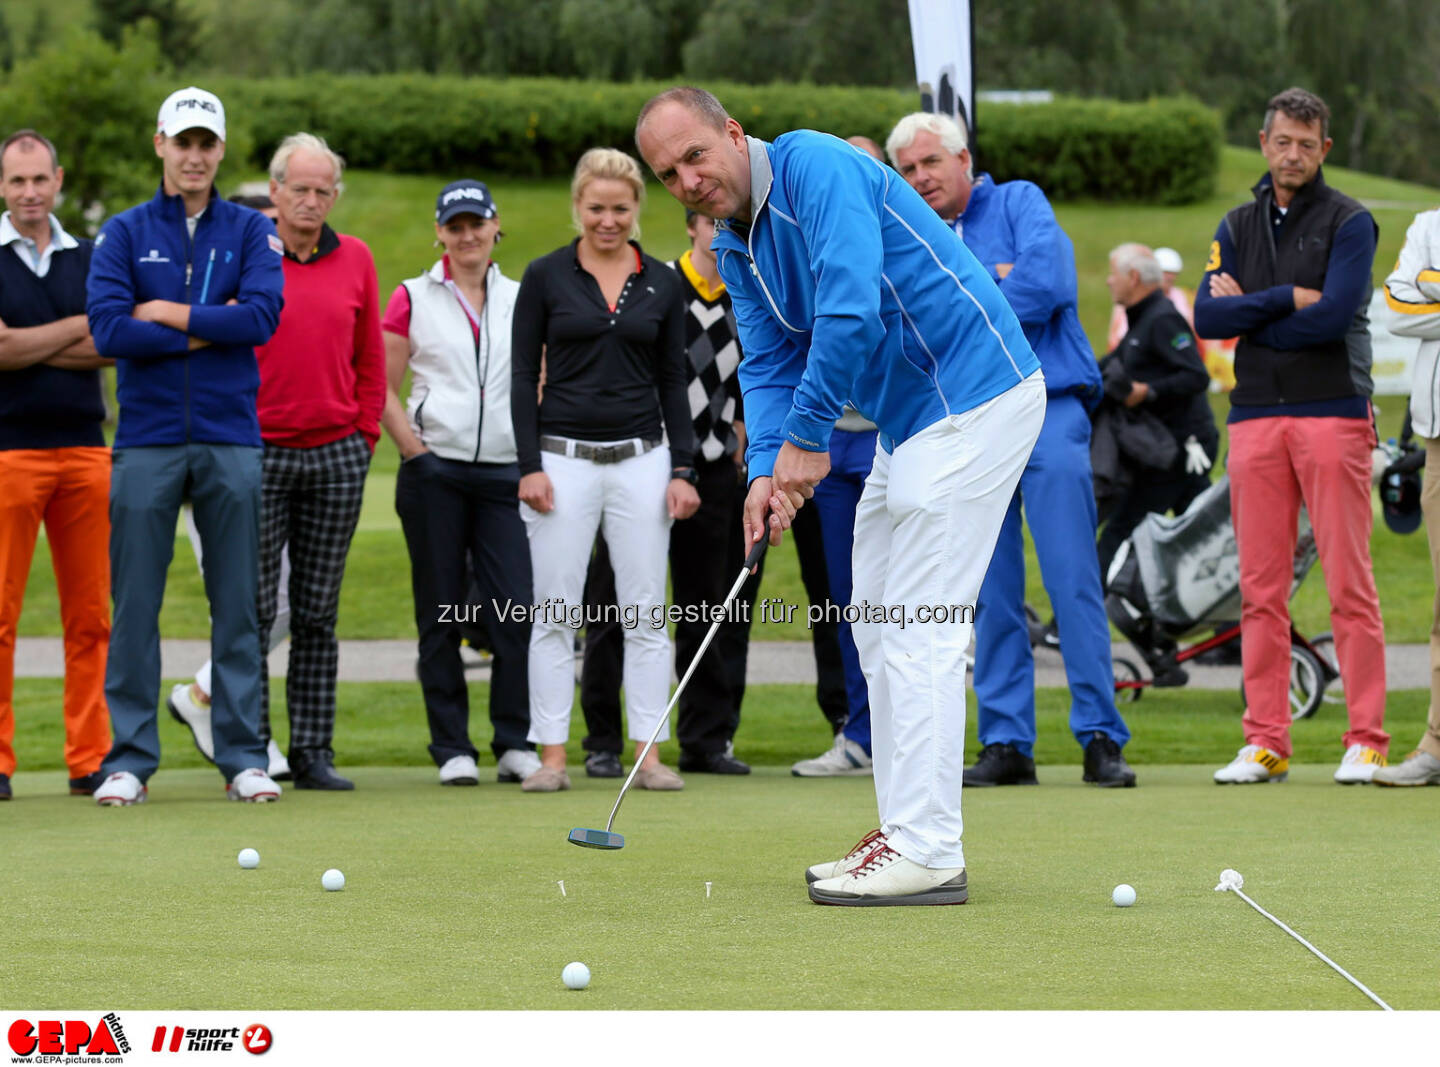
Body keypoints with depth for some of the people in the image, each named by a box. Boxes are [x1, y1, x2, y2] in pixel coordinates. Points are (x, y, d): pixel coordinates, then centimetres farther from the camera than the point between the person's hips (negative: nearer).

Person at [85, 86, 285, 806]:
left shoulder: (250, 232, 8)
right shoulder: (124, 233, 6)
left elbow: (263, 315, -9)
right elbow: (108, 329, -9)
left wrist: (168, 313, -8)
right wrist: (208, 331, -9)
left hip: (231, 440, 1)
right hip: (147, 441, -1)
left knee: (237, 605, 3)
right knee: (135, 605, 0)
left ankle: (243, 757, 8)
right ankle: (129, 759, 5)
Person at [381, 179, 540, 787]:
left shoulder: (521, 300, 12)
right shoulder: (413, 299, 6)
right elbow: (383, 388, 5)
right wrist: (414, 447, -6)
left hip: (505, 472, 2)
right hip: (435, 473, -1)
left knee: (517, 610, -7)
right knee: (441, 614, 2)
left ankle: (515, 745, 2)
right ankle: (452, 749, 7)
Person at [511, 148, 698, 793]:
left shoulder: (663, 284, 7)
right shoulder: (546, 276, 1)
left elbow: (673, 383, 10)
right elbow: (523, 375, 1)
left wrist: (683, 468, 2)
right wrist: (530, 464, -7)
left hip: (641, 460, 2)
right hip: (564, 458, -2)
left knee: (645, 613, 2)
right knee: (555, 613, -1)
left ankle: (649, 755, 6)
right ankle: (552, 756, 4)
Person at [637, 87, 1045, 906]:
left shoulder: (815, 168, -18)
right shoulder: (735, 249, 11)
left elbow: (851, 310, -26)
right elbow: (769, 366, 10)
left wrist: (807, 438, -19)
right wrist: (766, 470, -8)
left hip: (973, 399, -10)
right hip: (912, 417, 10)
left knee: (920, 629, -12)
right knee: (880, 625, 12)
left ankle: (928, 854, -11)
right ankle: (906, 833, 17)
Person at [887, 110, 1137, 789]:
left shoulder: (1019, 203, 8)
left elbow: (1046, 283, -10)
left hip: (1046, 408, -4)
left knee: (1073, 581, -9)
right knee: (991, 593, 2)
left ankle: (1101, 739, -8)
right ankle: (1006, 742, 6)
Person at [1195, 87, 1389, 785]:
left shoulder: (1349, 222, 2)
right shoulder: (1237, 228, 16)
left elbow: (1335, 315, -13)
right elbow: (1206, 317, 2)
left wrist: (1248, 313, -4)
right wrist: (1288, 299, -8)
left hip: (1334, 414, -4)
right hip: (1255, 416, 4)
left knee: (1349, 583, -6)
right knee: (1261, 588, 2)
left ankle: (1366, 740, -4)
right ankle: (1265, 742, 4)